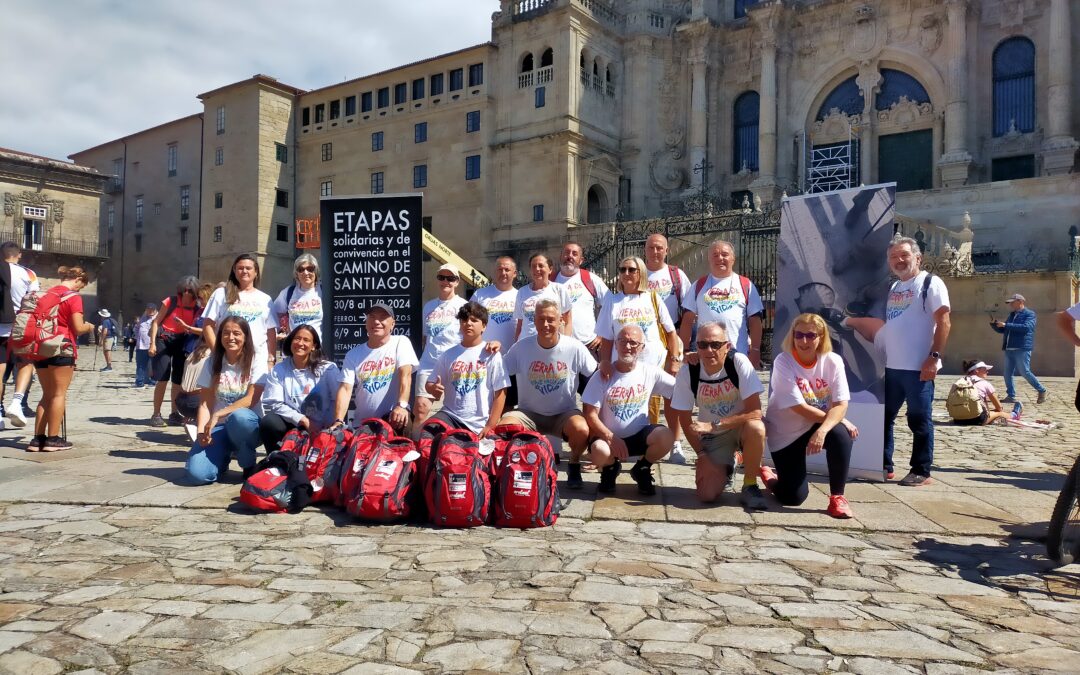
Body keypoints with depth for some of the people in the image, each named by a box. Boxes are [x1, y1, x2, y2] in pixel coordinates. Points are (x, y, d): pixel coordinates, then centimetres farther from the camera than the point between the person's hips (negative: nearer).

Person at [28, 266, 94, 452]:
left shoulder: (46, 295, 14)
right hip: (62, 348, -7)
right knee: (59, 394, -1)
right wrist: (89, 327, 8)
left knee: (47, 394, 13)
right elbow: (78, 328, -12)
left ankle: (38, 438, 10)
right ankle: (52, 439, 0)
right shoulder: (73, 297, -7)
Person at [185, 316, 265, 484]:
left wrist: (218, 415, -21)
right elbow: (204, 403, 0)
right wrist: (202, 432, -16)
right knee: (198, 473, -23)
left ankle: (249, 466, -12)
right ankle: (224, 455, 13)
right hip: (218, 427, 2)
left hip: (247, 424, -2)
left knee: (239, 416, -39)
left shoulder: (256, 362, -4)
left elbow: (251, 399, -13)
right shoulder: (212, 363, 5)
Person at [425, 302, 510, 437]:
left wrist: (490, 426, -9)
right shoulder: (449, 354, 9)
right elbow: (430, 384, 13)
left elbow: (500, 393, -3)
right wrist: (434, 389, -13)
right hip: (450, 415, 2)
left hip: (479, 424, -2)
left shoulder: (491, 354, -1)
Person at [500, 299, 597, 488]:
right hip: (528, 413, 1)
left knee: (581, 429, -33)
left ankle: (574, 465, 3)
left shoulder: (575, 348, -10)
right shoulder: (521, 348, -8)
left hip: (565, 412, -1)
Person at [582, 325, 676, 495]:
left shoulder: (650, 372, -2)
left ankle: (642, 470, 5)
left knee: (666, 436, -28)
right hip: (609, 437, -2)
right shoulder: (602, 376, -7)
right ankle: (611, 468, 7)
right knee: (599, 451, -35)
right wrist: (611, 438, -21)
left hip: (640, 435, 2)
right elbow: (591, 415, -9)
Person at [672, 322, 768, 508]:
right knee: (707, 494, -15)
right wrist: (702, 455, -10)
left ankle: (750, 486, -12)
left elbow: (755, 412, -26)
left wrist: (713, 425, -30)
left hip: (742, 426, -1)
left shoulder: (738, 362, -22)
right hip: (711, 437, 2)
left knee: (756, 428, -37)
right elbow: (685, 420, -5)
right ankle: (725, 467, 22)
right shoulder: (687, 373, -15)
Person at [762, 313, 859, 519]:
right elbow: (799, 407, -22)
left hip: (820, 426, 3)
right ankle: (771, 477, 30)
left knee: (841, 433, -32)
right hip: (786, 433, -3)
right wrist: (838, 419, -19)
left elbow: (841, 404, -19)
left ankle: (837, 496, -14)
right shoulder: (783, 362, -20)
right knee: (793, 498, -7)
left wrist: (822, 431, -36)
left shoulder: (833, 361, -12)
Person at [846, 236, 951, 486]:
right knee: (884, 417, 11)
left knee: (919, 420, 1)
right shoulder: (893, 288, 16)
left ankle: (921, 472, 11)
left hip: (919, 368, -7)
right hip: (891, 366, 7)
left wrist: (934, 357, -19)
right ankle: (883, 466, 22)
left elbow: (943, 323, -11)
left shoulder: (930, 283, -4)